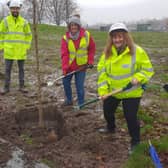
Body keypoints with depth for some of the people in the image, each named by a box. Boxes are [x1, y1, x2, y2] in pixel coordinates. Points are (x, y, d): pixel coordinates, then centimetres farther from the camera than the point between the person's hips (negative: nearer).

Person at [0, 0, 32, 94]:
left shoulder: (24, 22, 2)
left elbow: (29, 35, 12)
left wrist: (26, 47, 4)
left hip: (21, 51, 1)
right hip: (9, 50, -1)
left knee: (21, 69, 8)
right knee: (8, 69, 3)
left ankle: (22, 86, 18)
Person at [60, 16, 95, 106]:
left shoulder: (86, 35, -8)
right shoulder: (65, 38, -10)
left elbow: (92, 48, 5)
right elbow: (64, 54, -14)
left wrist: (90, 61, 0)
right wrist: (64, 68, -22)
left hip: (81, 66, -2)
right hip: (69, 66, 2)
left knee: (79, 86, -3)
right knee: (65, 82, 12)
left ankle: (81, 104, 12)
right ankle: (69, 100, 34)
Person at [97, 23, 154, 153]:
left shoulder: (137, 51, -18)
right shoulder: (107, 52, -6)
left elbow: (148, 70, -10)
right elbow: (102, 72, -4)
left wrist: (138, 78, -28)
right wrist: (102, 90, -10)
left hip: (131, 93, -5)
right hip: (112, 91, 5)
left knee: (131, 117, -2)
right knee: (107, 111, 23)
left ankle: (135, 142, 23)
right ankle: (111, 127, 55)